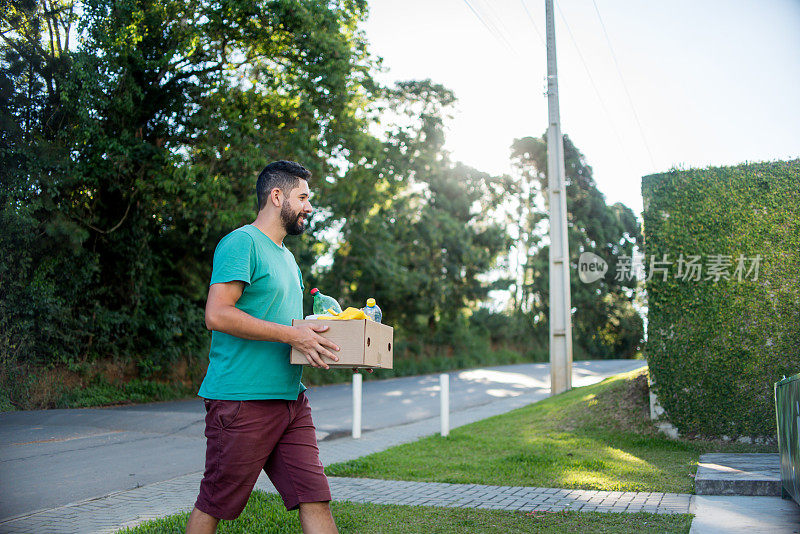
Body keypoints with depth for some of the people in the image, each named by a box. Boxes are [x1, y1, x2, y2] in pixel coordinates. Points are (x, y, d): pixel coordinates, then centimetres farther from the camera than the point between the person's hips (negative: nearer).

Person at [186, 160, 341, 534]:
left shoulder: (286, 257, 21)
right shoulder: (242, 243, -9)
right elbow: (217, 314, -20)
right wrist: (291, 335, -20)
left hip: (290, 398, 8)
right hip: (242, 400, -8)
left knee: (315, 497, 5)